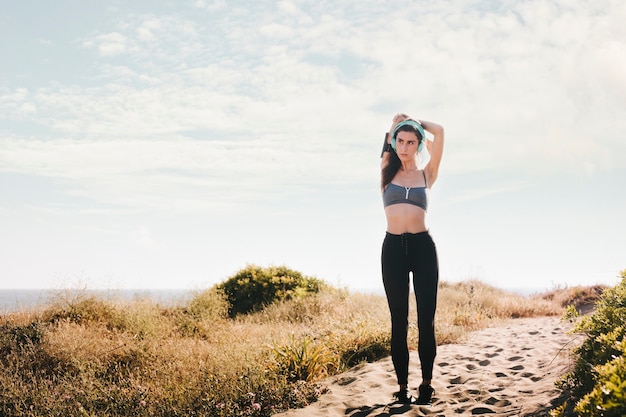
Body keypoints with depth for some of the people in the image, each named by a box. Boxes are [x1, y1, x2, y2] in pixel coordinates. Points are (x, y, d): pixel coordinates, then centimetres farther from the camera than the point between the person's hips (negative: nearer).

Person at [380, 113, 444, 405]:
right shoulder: (387, 171, 10)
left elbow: (439, 132, 4)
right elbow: (390, 131, 11)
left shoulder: (427, 175, 9)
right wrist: (398, 124, 28)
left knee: (425, 320, 0)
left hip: (423, 246, 0)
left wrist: (416, 123, 18)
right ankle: (402, 385, 7)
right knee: (399, 321, 2)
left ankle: (426, 383, 9)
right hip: (393, 248, 1)